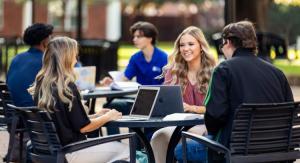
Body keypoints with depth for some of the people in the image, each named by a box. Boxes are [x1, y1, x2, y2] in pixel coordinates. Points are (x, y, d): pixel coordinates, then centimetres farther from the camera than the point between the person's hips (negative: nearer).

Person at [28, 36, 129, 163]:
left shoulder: (40, 85, 3)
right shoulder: (67, 87, -19)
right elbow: (83, 127, -15)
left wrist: (95, 115, 15)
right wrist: (108, 117, 1)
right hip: (70, 152, -8)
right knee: (123, 149, 8)